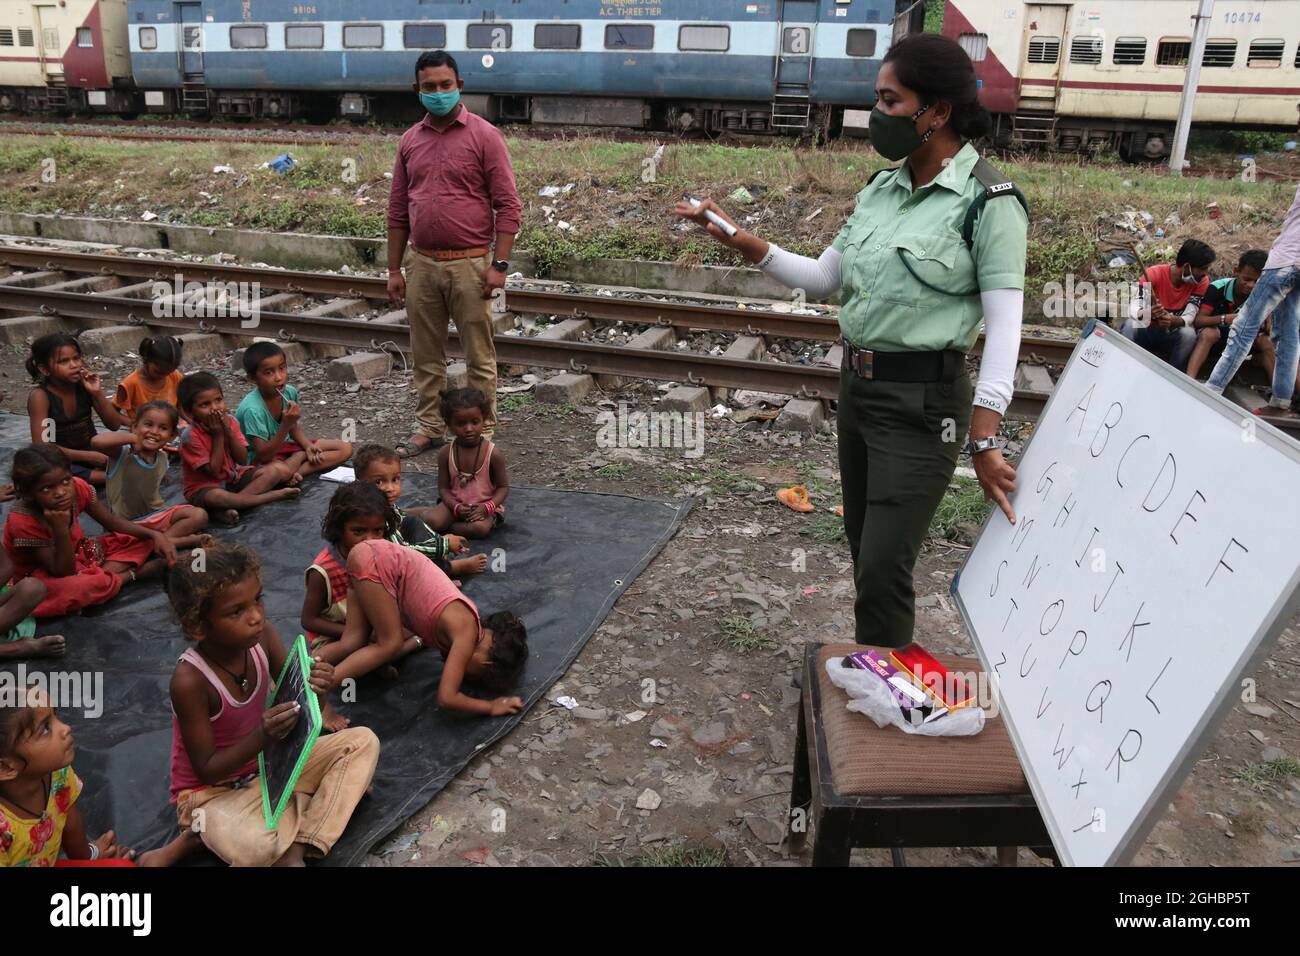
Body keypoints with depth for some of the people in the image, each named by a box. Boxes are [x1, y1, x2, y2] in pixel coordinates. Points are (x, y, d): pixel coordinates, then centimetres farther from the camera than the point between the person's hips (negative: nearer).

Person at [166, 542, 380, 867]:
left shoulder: (262, 635, -14)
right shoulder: (189, 680, -28)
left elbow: (294, 700, -5)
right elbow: (206, 770, -21)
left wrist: (312, 688, -28)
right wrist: (262, 737, -36)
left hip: (268, 763, 7)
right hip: (211, 791, -7)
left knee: (363, 741, -5)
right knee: (256, 849, -38)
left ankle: (296, 848, -15)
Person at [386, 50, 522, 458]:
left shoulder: (484, 136, -3)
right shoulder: (410, 140, 11)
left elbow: (508, 205, -7)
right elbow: (398, 210, 14)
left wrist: (499, 264, -14)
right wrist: (394, 269, 11)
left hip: (469, 264, -4)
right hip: (421, 264, 5)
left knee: (480, 356, 2)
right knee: (426, 355, 12)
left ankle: (482, 432, 12)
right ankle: (429, 427, 25)